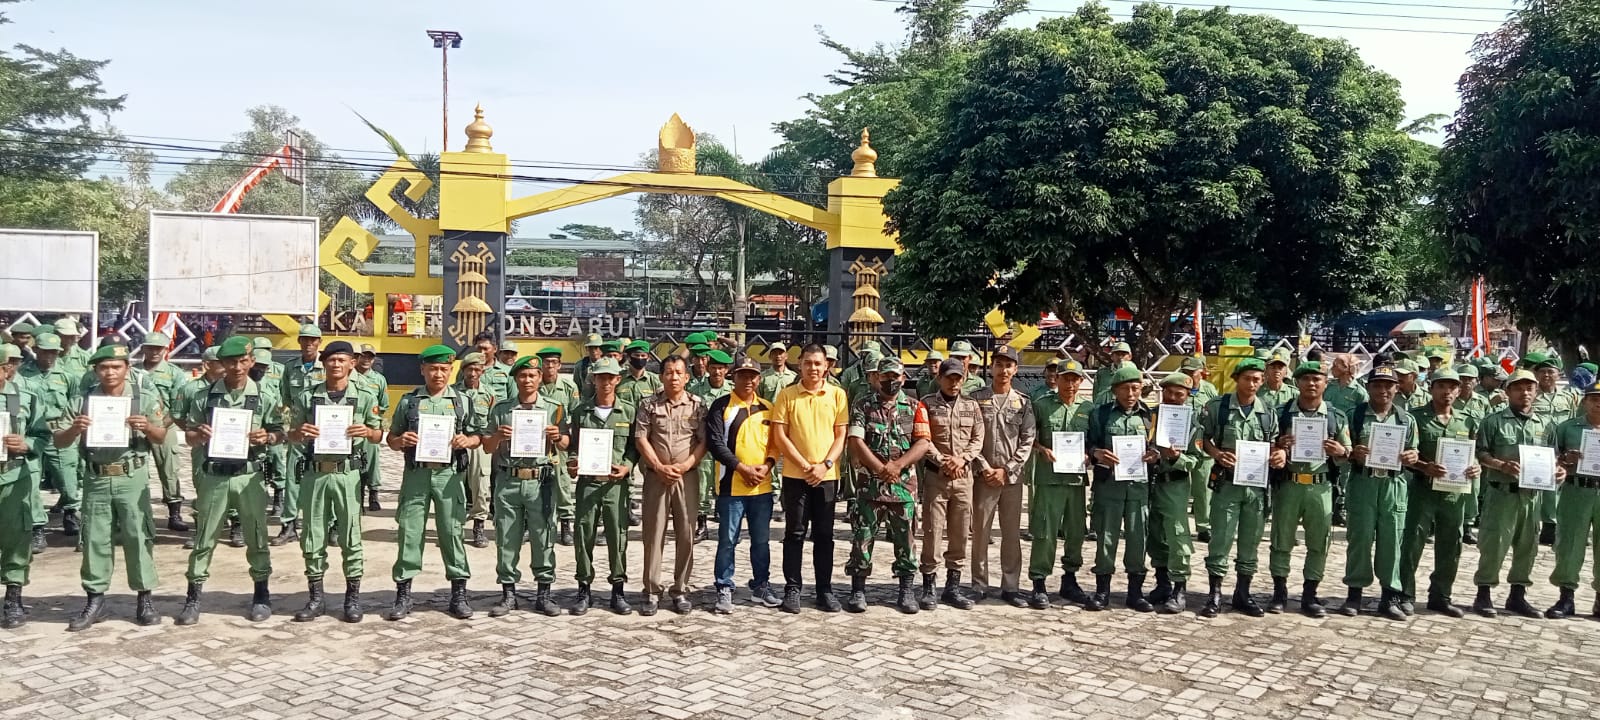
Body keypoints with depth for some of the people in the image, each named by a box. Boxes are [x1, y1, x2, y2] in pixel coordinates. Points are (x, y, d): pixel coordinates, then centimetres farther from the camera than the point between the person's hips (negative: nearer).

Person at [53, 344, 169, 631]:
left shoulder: (144, 398, 0)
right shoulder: (81, 400, 2)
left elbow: (161, 437, 4)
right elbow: (59, 441, 2)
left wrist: (148, 427, -18)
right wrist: (74, 429, -20)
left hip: (132, 478, -2)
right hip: (96, 479, 2)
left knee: (138, 537, 0)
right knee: (94, 539, 6)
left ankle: (144, 599, 9)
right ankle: (95, 601, 16)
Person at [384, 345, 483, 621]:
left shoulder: (463, 401, 9)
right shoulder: (408, 401, 10)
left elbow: (478, 437, 10)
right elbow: (392, 440, 13)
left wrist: (466, 441, -11)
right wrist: (401, 441, -9)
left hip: (449, 474, -1)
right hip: (416, 473, 1)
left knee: (451, 531, 2)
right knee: (409, 531, 1)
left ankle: (459, 593, 10)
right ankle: (403, 594, 9)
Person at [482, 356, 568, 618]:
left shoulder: (554, 408, 5)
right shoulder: (501, 409, 8)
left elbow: (565, 444, 11)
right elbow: (487, 448, 10)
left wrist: (557, 437, -10)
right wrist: (497, 437, -11)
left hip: (541, 481, -1)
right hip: (507, 481, 1)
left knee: (543, 537, 2)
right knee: (506, 539, 5)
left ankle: (543, 593, 11)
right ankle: (508, 593, 15)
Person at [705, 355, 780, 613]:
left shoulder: (767, 408, 11)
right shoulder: (721, 406, -3)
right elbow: (715, 442, -10)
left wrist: (767, 465, -6)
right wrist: (741, 467, -15)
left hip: (762, 486, 4)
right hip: (731, 485, -4)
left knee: (761, 540, 11)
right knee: (728, 540, 1)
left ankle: (761, 586, 23)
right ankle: (724, 590, 9)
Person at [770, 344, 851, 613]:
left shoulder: (837, 394, 4)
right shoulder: (787, 395, 1)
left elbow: (841, 436, 2)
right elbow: (779, 436, -3)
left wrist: (825, 465, -11)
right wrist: (805, 465, -10)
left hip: (827, 476, 1)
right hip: (795, 475, -1)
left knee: (824, 535, 7)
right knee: (795, 534, 4)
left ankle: (825, 590, 15)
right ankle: (792, 589, 11)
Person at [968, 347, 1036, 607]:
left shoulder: (1023, 403, 7)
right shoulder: (977, 398, 2)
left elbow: (1027, 442, 3)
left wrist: (1006, 470, -6)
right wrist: (985, 468, -10)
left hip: (1012, 477, 2)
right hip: (984, 475, -2)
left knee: (1012, 533, 5)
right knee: (981, 532, 2)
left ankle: (1011, 586, 13)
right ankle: (979, 585, 10)